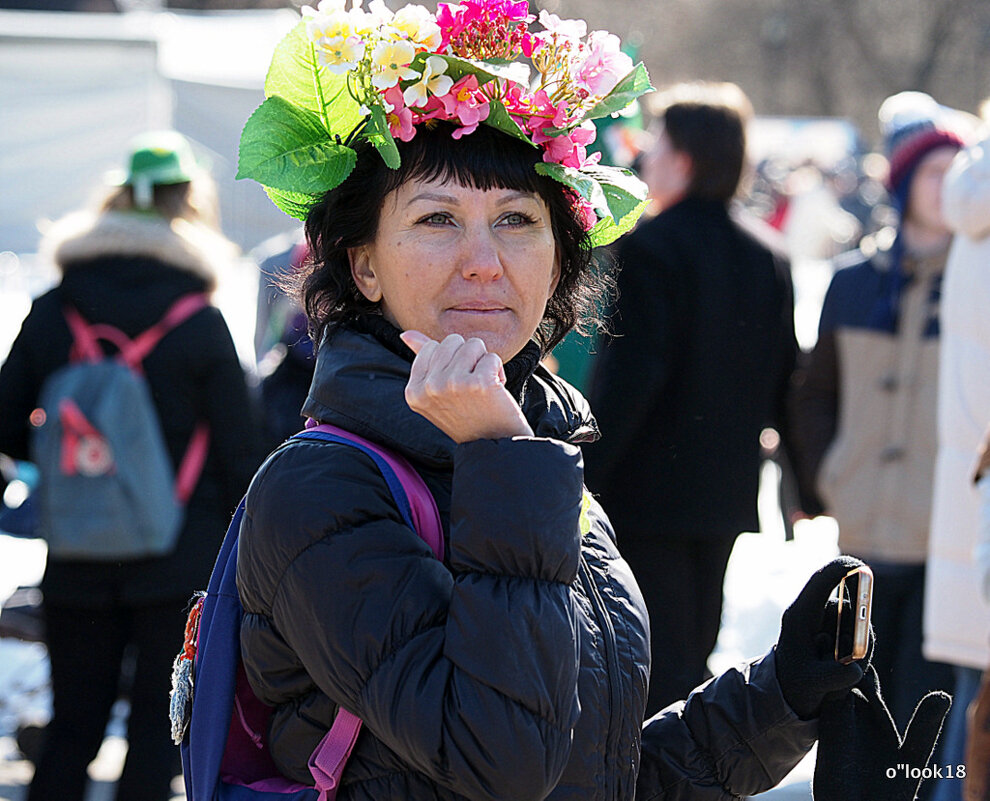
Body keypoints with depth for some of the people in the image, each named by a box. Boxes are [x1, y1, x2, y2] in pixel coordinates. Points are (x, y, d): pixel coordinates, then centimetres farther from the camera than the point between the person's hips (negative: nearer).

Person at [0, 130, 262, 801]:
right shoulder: (201, 323, -7)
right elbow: (238, 452, -4)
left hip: (77, 564, 3)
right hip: (181, 564, -3)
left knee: (72, 727, 11)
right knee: (157, 729, 4)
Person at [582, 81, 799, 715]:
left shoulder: (647, 249, -13)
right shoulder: (768, 263, 9)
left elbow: (628, 379, -20)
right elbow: (783, 385, 13)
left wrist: (579, 479, -17)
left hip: (646, 496, -7)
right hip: (726, 497, 7)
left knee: (659, 669, -6)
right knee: (692, 659, 18)